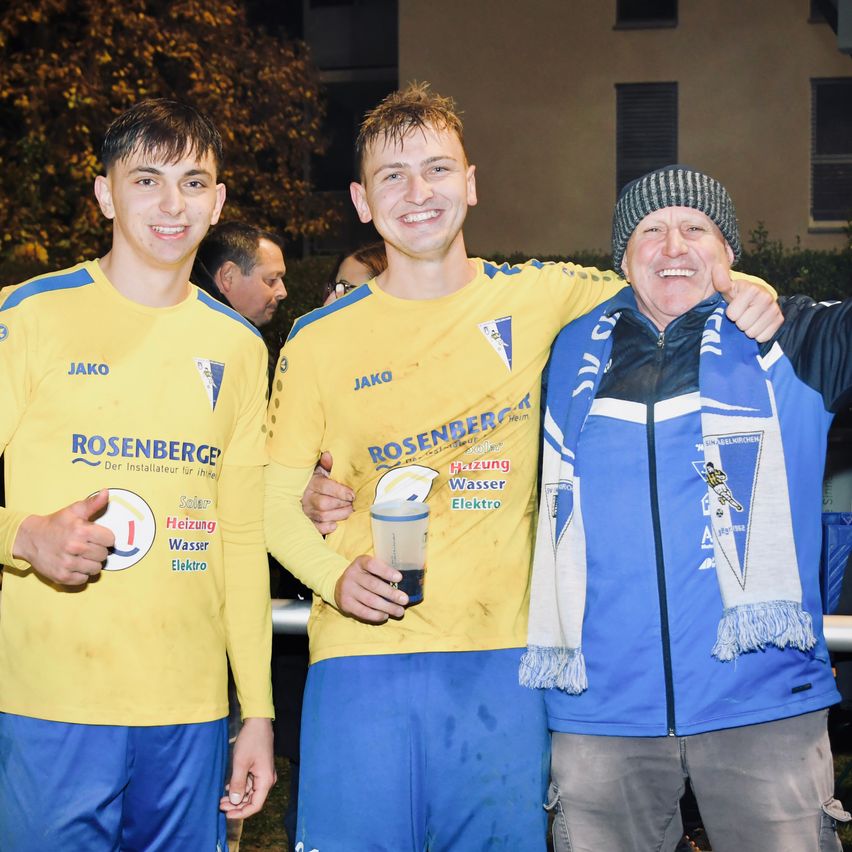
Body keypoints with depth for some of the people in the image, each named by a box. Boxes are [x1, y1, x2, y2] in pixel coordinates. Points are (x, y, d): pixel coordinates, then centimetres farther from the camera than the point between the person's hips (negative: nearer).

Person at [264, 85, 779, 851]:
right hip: (362, 652, 0)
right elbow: (276, 497, 8)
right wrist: (336, 576, -11)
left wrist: (741, 292, -9)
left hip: (498, 654, 1)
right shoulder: (319, 341, 3)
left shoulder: (538, 298, 4)